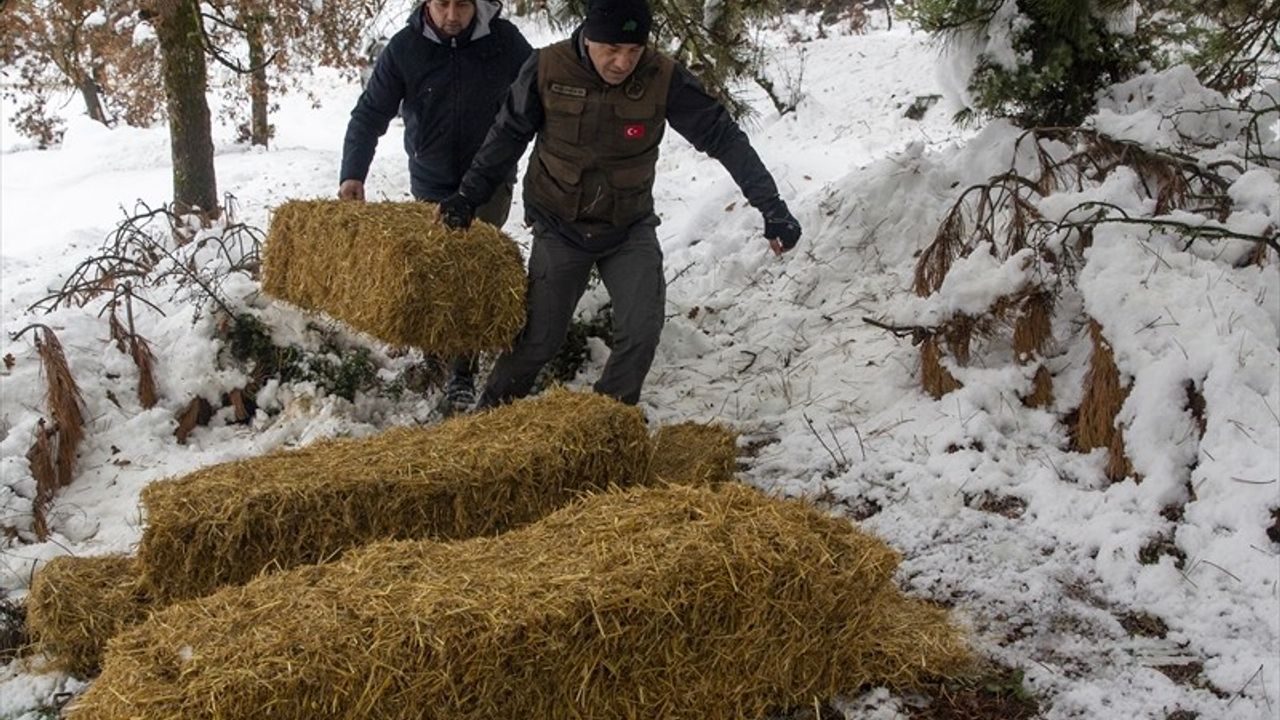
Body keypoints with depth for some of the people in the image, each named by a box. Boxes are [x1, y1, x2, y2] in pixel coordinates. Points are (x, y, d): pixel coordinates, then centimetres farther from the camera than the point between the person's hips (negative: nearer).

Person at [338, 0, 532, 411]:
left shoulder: (505, 40, -11)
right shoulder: (404, 48, -11)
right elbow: (370, 114, -9)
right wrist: (352, 174, -22)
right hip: (432, 187, 2)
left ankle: (462, 374, -6)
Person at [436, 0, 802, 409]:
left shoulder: (664, 79, -19)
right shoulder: (548, 68, -19)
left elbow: (723, 137, -16)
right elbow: (509, 135, -4)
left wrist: (771, 207, -21)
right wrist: (469, 196, -6)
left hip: (630, 227, 1)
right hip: (560, 227, -1)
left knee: (641, 330, -12)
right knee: (540, 337, 4)